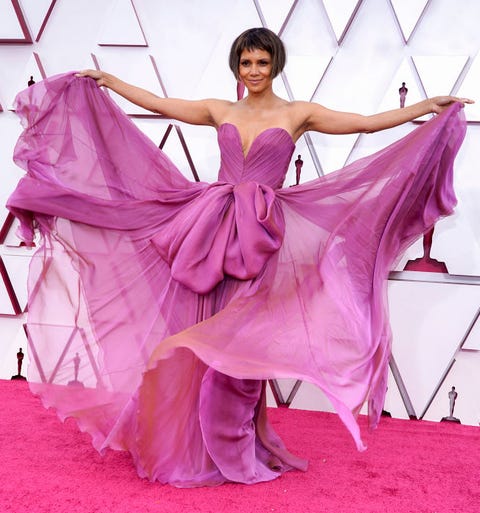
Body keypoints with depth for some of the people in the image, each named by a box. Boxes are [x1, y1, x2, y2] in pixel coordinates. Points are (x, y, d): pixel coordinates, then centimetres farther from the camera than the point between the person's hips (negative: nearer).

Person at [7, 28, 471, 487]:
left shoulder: (298, 114, 5)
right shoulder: (220, 111, 13)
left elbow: (368, 123, 2)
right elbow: (157, 103, 19)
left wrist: (429, 107, -2)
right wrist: (106, 80, 23)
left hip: (258, 237, -3)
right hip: (211, 230, 3)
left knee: (240, 341, -2)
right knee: (204, 337, 3)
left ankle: (234, 449, 14)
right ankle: (199, 446, 18)